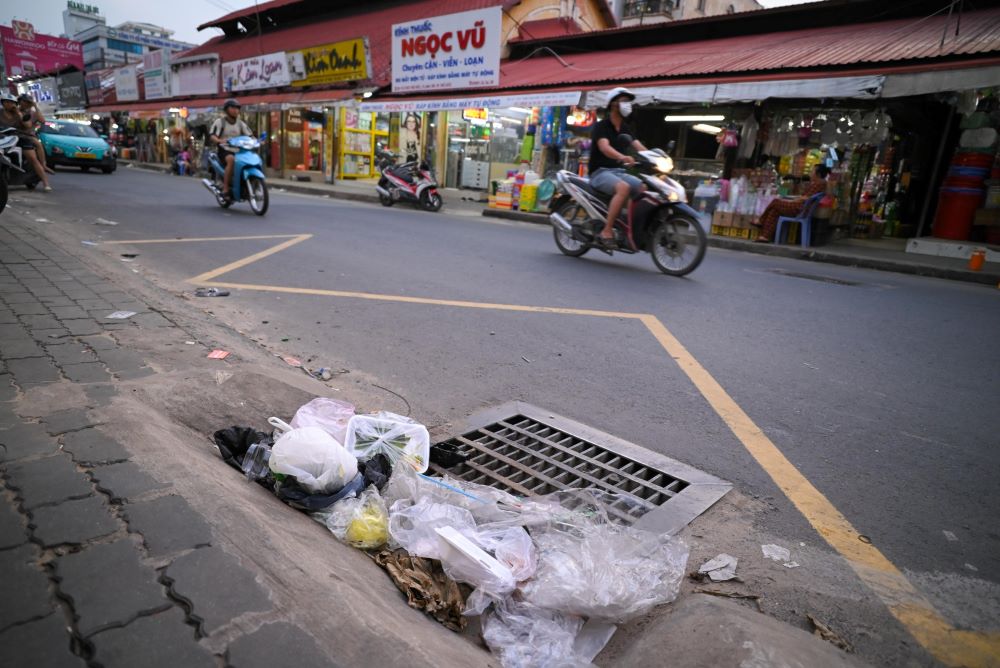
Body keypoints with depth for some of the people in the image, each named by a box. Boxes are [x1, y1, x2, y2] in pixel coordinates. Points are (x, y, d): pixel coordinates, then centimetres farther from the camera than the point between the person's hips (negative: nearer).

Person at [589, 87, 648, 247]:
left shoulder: (626, 128, 16)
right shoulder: (601, 126, -7)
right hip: (600, 172, -8)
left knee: (646, 189, -11)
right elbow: (604, 147, -27)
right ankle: (606, 231, -33)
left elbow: (638, 146, 3)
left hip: (619, 171, 8)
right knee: (624, 187, -35)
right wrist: (623, 157, -46)